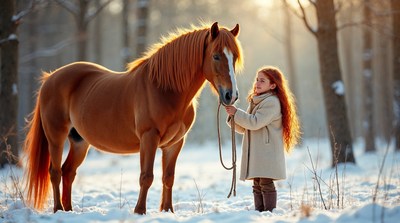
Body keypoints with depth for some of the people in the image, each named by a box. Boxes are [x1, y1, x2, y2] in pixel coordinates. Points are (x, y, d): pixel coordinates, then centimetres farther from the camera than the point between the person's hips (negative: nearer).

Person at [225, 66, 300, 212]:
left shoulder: (271, 102, -10)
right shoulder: (256, 102, 20)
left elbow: (255, 122, -19)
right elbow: (243, 129, 20)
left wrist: (236, 112, -11)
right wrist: (232, 116, 3)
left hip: (267, 154, -9)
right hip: (255, 153, 9)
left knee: (266, 183, -11)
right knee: (257, 185, 8)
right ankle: (259, 212, 11)